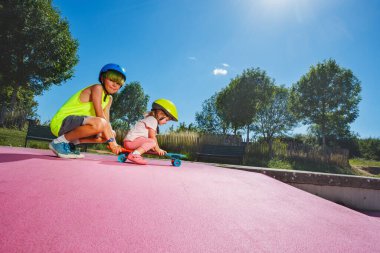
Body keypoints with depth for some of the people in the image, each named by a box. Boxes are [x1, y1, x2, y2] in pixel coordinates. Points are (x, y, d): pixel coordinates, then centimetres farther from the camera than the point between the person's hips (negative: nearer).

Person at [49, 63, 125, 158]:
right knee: (98, 123, -35)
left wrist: (114, 142, -12)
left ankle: (70, 143, 4)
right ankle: (59, 142, -13)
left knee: (111, 133, 9)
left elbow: (107, 122, 2)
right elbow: (100, 116, -22)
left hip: (74, 125, 9)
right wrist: (111, 140, -24)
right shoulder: (97, 88, -14)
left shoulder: (109, 99, 12)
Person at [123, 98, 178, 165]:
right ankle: (134, 154, -37)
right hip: (131, 140, -10)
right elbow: (152, 137, -13)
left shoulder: (150, 119, 21)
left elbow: (150, 137, 17)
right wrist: (158, 149, -6)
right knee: (152, 142, -25)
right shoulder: (152, 120, -9)